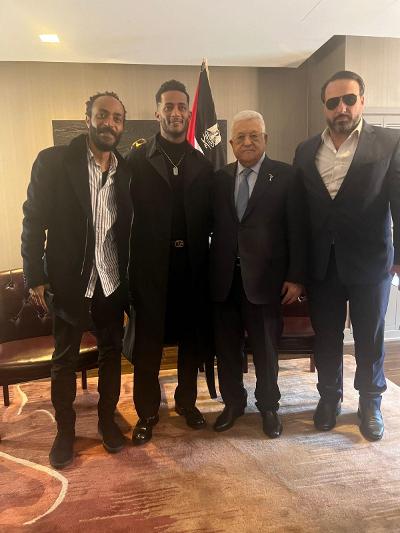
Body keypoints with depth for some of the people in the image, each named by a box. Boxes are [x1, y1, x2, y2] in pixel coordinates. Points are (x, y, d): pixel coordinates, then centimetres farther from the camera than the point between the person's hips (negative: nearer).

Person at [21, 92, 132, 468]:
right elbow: (34, 221, -6)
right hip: (68, 279, -2)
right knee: (64, 359, 12)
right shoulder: (53, 161, -7)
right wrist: (35, 276, -10)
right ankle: (65, 431, 30)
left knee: (111, 352, 14)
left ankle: (107, 419, 35)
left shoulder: (127, 170, 2)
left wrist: (131, 276, 1)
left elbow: (130, 225, 5)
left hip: (113, 280, 3)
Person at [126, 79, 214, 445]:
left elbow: (210, 216, 6)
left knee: (192, 337, 13)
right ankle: (147, 412, 26)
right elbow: (129, 211, -6)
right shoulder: (137, 159, 0)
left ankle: (187, 401, 34)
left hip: (192, 264, 3)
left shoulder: (202, 163, 8)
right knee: (148, 341, 7)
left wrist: (200, 246, -7)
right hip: (151, 264, -2)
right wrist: (131, 261, -12)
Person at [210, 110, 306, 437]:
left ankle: (269, 406, 34)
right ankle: (233, 403, 35)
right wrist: (208, 272, -1)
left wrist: (296, 277, -7)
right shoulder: (220, 178, 7)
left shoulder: (285, 176, -2)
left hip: (264, 278, -3)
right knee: (226, 347, 14)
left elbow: (296, 230, -4)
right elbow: (211, 227, 5)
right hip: (224, 279, 3)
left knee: (265, 348, 12)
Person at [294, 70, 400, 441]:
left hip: (369, 261, -2)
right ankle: (330, 397, 35)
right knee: (326, 335, 14)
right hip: (322, 263, 3)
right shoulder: (306, 151, 6)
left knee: (370, 337, 12)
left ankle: (370, 403, 34)